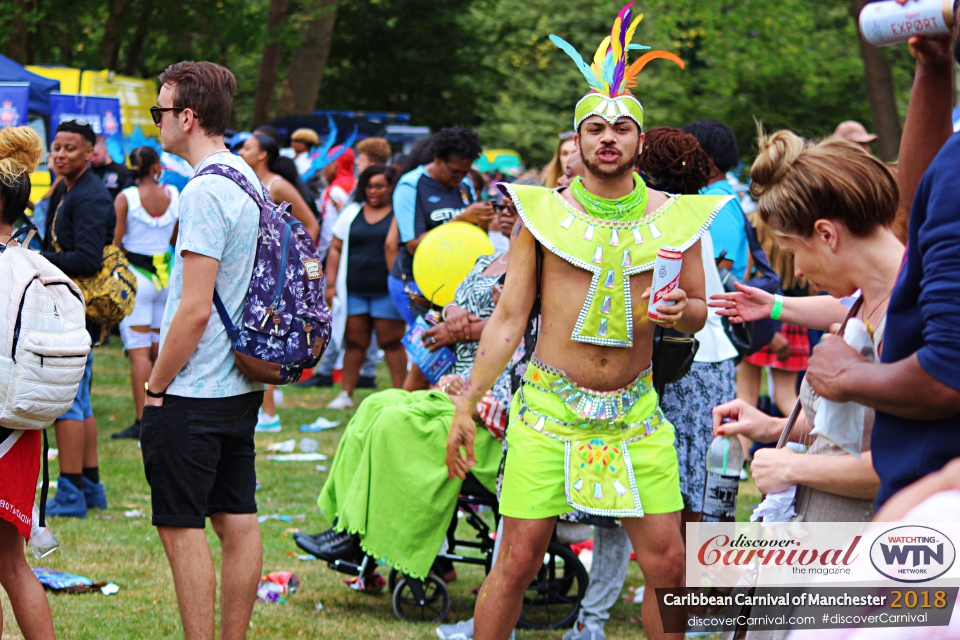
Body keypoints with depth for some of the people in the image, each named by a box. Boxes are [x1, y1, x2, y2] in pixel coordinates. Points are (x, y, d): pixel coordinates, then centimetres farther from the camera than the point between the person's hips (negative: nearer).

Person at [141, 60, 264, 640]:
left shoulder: (205, 192, -18)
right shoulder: (248, 180, 11)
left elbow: (195, 309, -21)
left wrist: (157, 387, -11)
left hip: (193, 395, -9)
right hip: (241, 387, 9)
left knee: (183, 528, -4)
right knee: (238, 521, 11)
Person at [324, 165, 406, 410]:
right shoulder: (352, 213, 13)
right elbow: (335, 249, 13)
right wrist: (330, 284, 5)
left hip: (387, 290, -3)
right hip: (353, 291, 3)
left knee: (392, 342, -2)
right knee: (354, 342, 5)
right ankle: (346, 394, 10)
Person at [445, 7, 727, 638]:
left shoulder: (674, 215, 5)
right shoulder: (543, 212, 1)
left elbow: (699, 310, 14)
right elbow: (508, 317, 4)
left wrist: (678, 310, -11)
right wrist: (466, 406, 1)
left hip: (636, 408, 2)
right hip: (549, 405, -2)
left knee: (667, 561, -3)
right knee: (519, 560, -3)